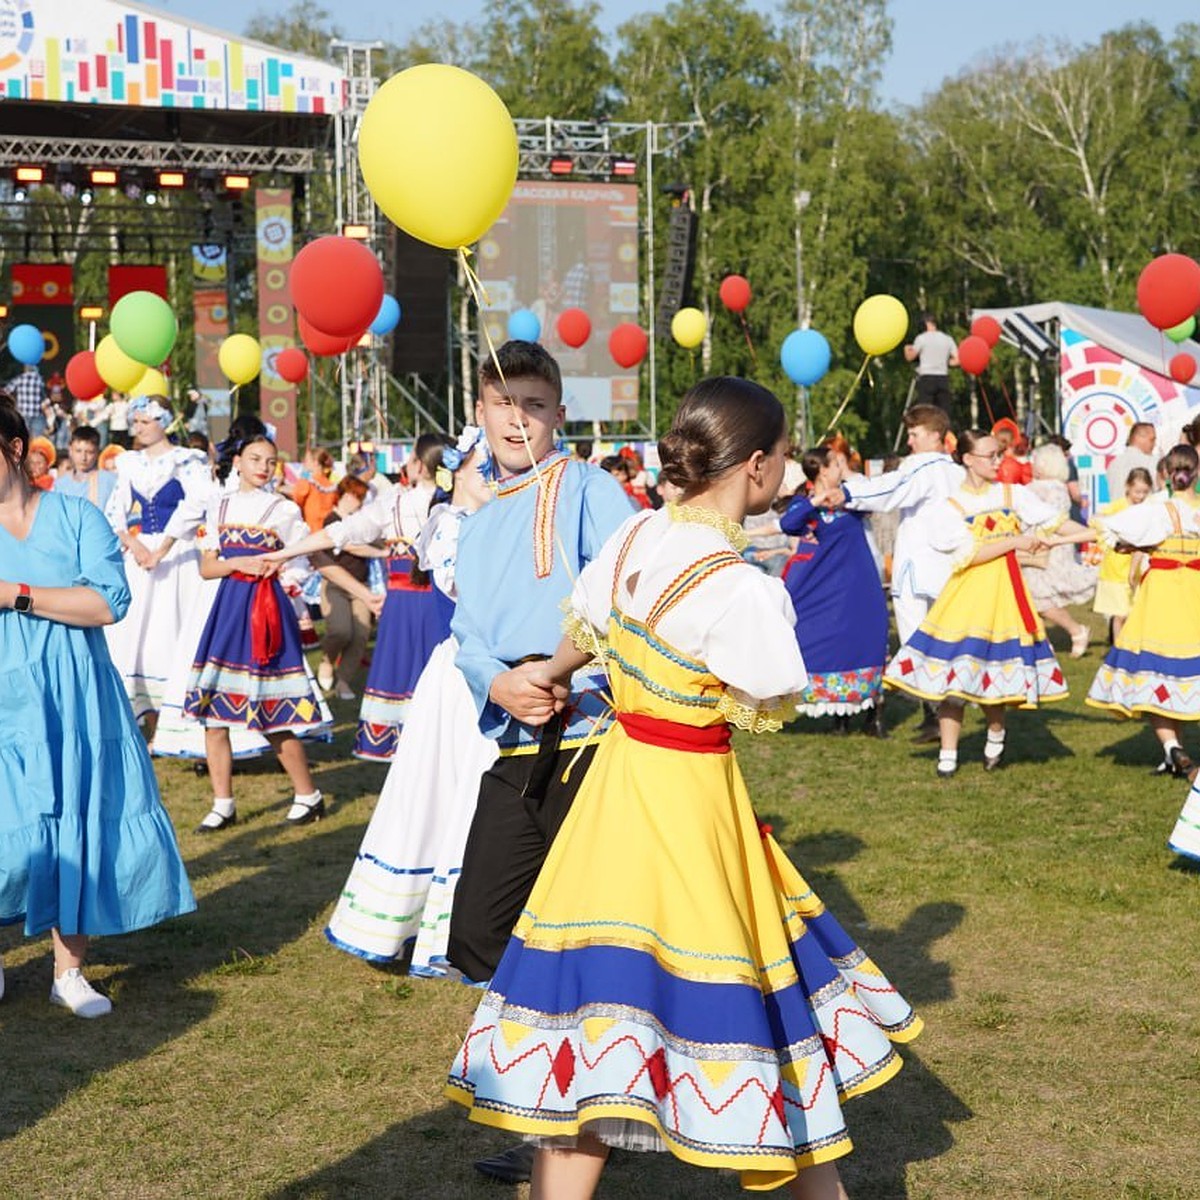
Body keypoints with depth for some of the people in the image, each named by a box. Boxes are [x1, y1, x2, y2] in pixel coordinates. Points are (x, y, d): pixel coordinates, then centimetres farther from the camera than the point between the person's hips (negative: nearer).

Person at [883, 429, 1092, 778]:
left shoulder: (1012, 494, 8)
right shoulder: (950, 507, 1)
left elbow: (1054, 521, 2)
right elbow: (969, 554, -11)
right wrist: (1014, 542, -13)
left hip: (1005, 592, 2)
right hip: (967, 594, -2)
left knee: (995, 675, 2)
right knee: (954, 675, -5)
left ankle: (995, 736, 31)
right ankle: (948, 755, 5)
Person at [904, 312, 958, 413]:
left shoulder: (922, 338, -3)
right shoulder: (948, 339, 9)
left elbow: (910, 357, 1)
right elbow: (956, 360, 6)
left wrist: (906, 349, 22)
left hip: (927, 377, -4)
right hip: (943, 378, 4)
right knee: (944, 414, 4)